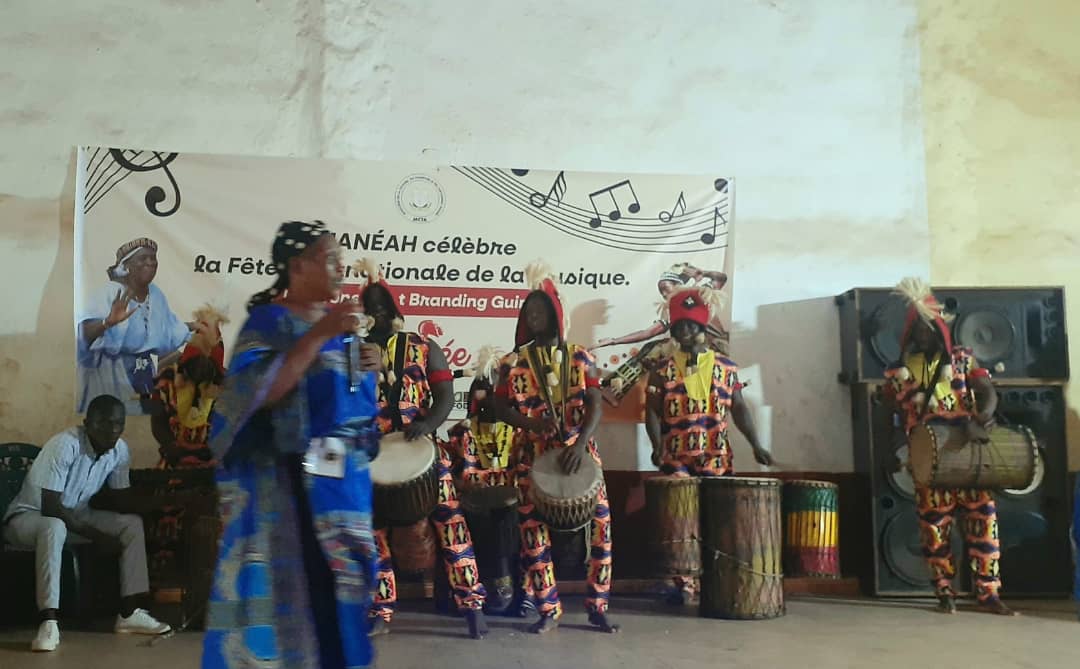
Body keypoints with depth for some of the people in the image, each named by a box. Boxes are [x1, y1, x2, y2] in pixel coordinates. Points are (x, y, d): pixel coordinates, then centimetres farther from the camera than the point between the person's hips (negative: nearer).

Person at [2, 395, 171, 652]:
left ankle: (129, 612, -11)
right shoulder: (64, 445, -29)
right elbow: (50, 507, -30)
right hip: (29, 515, -7)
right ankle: (49, 622, -38)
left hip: (76, 515, 7)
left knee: (133, 523, -12)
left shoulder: (119, 450, -8)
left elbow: (123, 500, 0)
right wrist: (95, 534, -27)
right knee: (54, 528, -40)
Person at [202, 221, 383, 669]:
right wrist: (319, 336, -22)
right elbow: (258, 392, -23)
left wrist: (367, 368, 1)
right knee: (293, 580, -4)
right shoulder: (270, 321, -8)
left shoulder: (337, 321, 12)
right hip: (296, 479, -7)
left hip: (347, 475, 7)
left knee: (339, 580, 12)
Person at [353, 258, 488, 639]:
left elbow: (445, 396, 1)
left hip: (423, 447, -2)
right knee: (375, 528, 5)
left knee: (449, 519, -8)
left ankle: (472, 604, -3)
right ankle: (381, 612, 15)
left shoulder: (424, 347, 7)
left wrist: (426, 423, -18)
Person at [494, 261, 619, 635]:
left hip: (579, 452, 0)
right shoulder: (513, 362, 5)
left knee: (600, 523, -3)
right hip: (533, 457, 0)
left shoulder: (580, 357, 3)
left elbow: (594, 406, -4)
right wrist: (529, 422, -18)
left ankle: (597, 607, 11)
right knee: (533, 530, 0)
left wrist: (580, 443, -20)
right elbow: (501, 408, 2)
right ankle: (548, 610, 13)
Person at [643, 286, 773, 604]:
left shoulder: (726, 368, 8)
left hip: (717, 460, 1)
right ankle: (684, 584, 5)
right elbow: (652, 411, 1)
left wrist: (755, 444, 1)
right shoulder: (663, 369, 3)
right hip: (677, 460, -1)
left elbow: (739, 408, 11)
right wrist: (657, 445, -13)